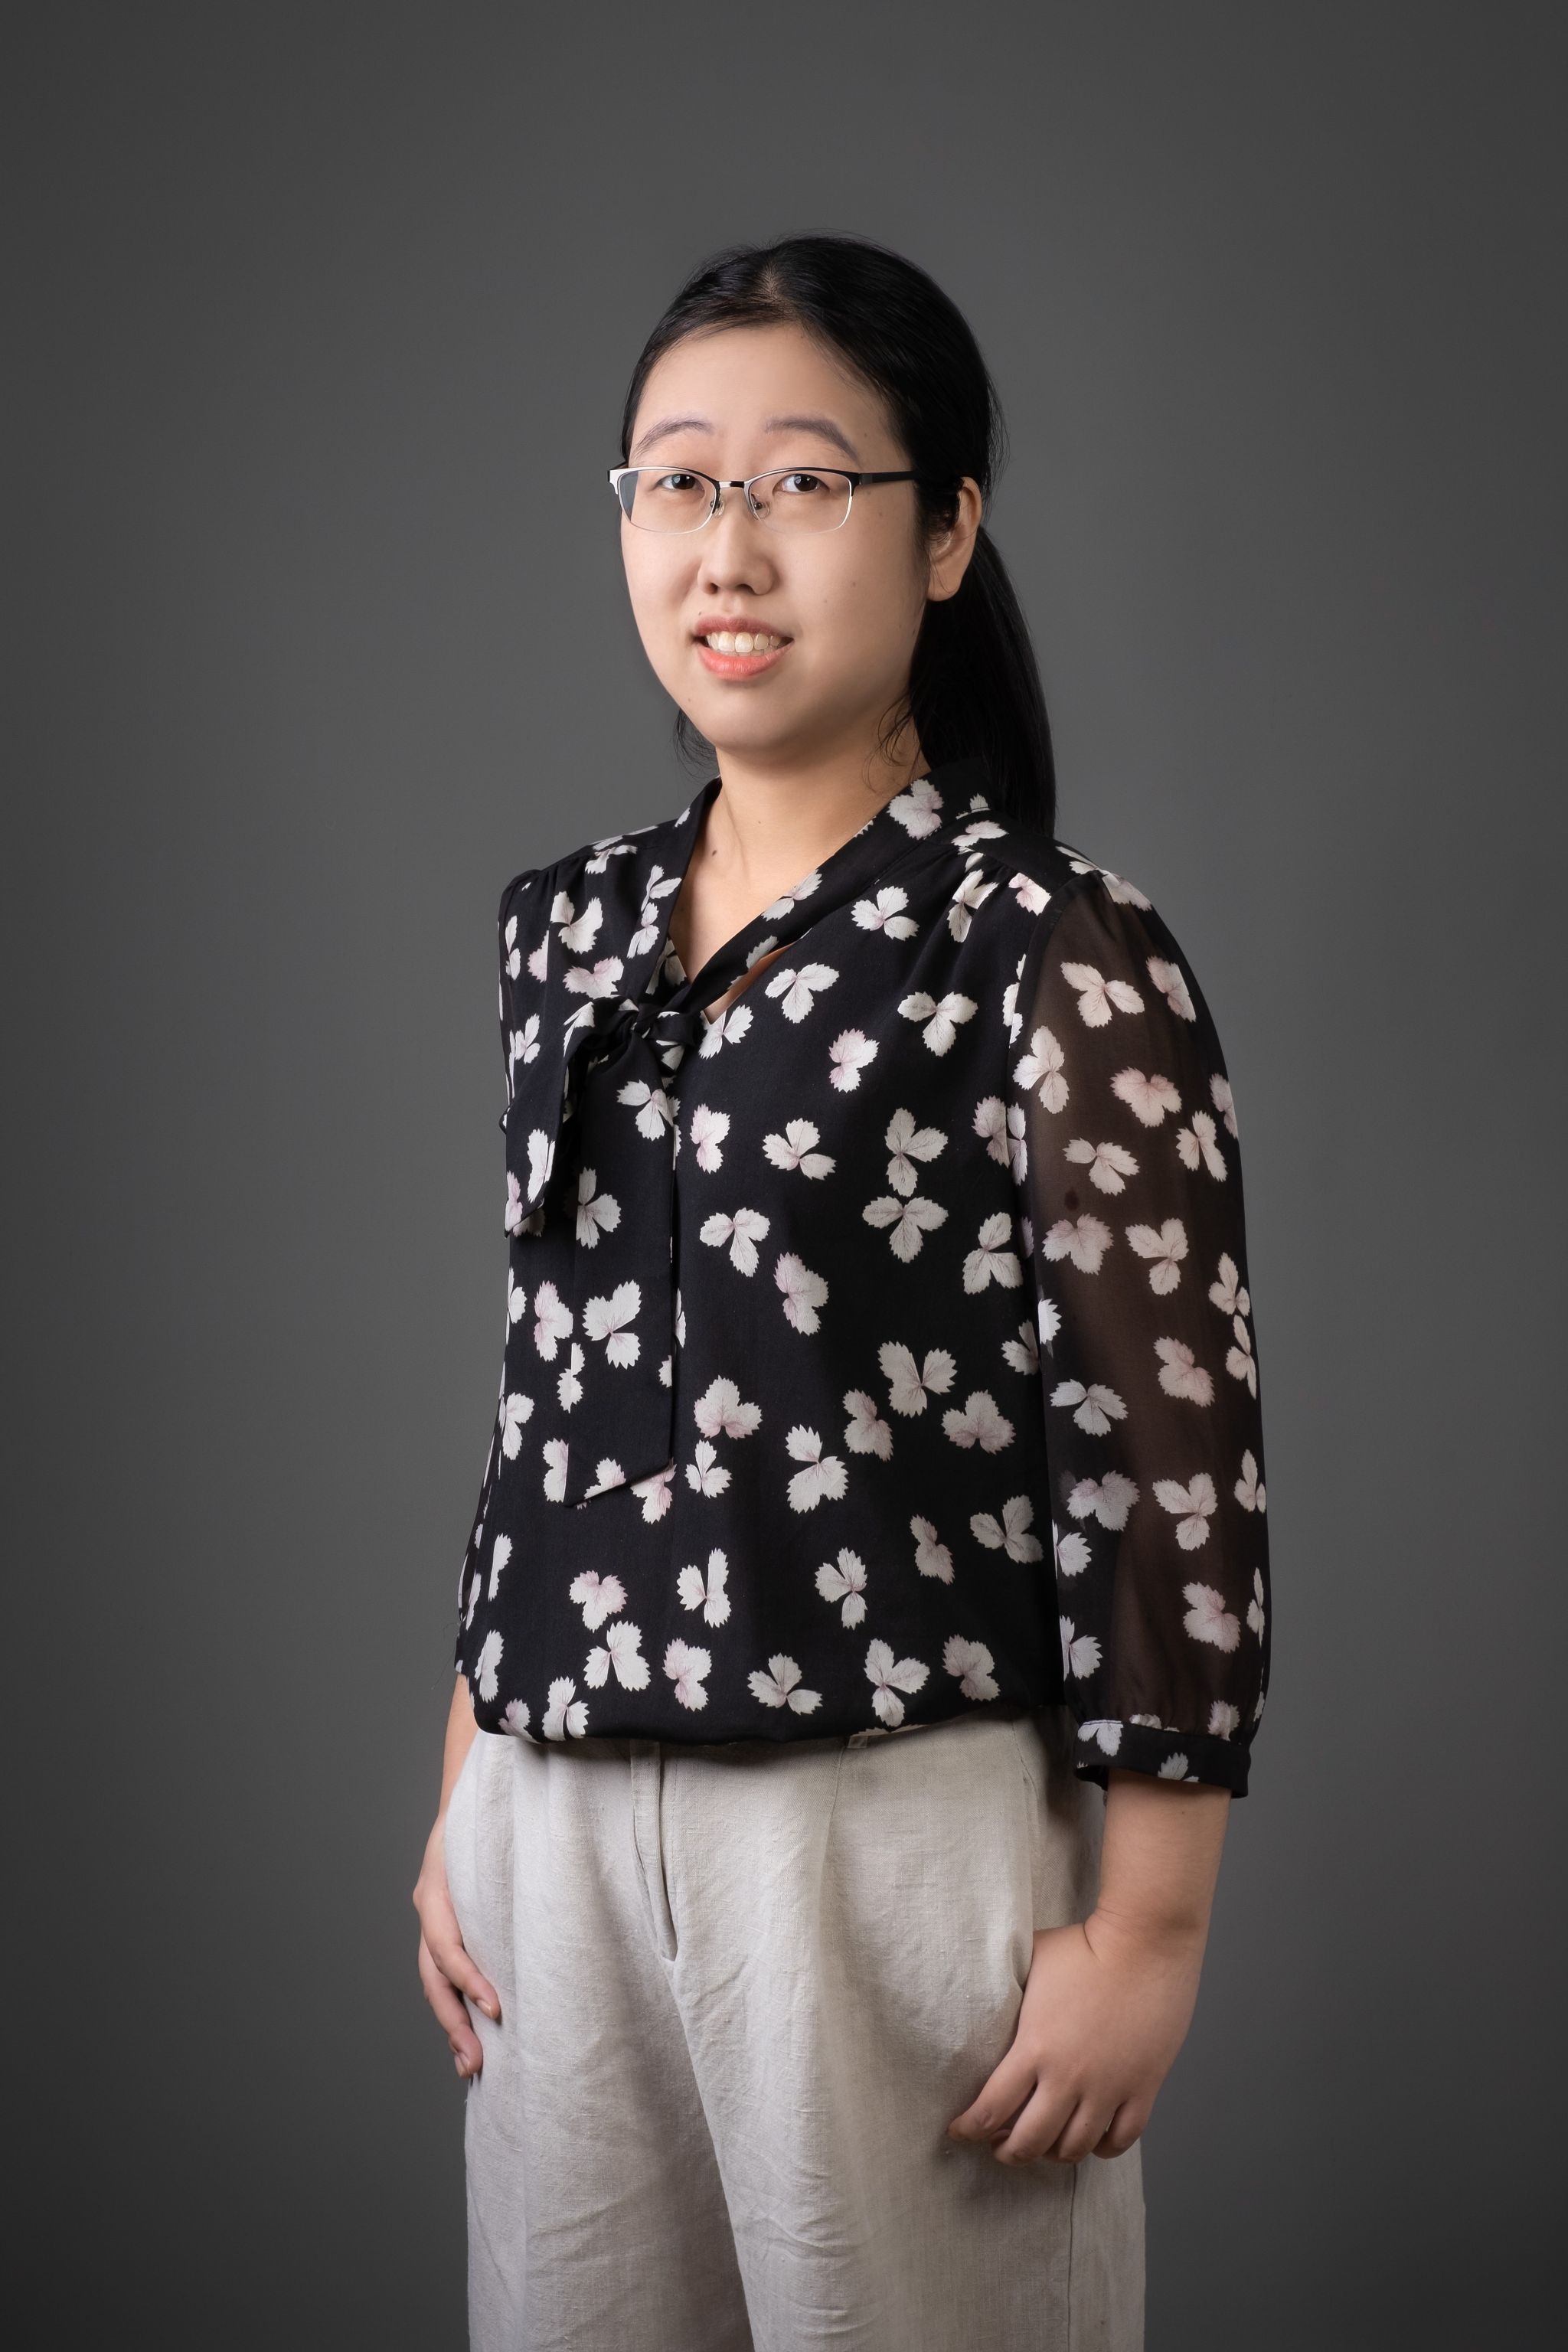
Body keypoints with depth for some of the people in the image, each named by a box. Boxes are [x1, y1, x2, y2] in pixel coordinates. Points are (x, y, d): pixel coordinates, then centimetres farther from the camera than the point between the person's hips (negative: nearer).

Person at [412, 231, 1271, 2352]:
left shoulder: (1058, 956, -10)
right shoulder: (569, 928, 9)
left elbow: (1170, 1464, -11)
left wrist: (1144, 1934, -12)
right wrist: (463, 1808, 14)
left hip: (902, 1833, -5)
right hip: (558, 1832, 6)